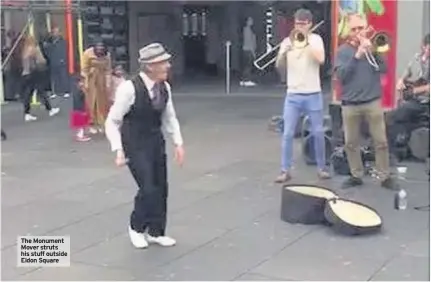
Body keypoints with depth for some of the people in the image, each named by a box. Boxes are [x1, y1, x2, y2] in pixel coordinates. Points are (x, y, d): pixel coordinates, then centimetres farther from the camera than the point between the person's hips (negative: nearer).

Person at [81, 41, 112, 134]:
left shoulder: (107, 55, -12)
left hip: (101, 79, 3)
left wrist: (108, 83, -8)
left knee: (102, 101, 6)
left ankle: (101, 123, 17)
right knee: (91, 102, -1)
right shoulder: (87, 53, -19)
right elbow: (84, 70, -13)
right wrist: (86, 82, -16)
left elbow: (108, 70, -5)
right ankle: (92, 124, 6)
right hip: (90, 78, -3)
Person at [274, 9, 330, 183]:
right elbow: (279, 66, 2)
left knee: (318, 133, 5)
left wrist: (306, 42, -16)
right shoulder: (287, 41, 7)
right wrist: (283, 53, -17)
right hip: (293, 95, 1)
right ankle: (285, 171, 4)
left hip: (313, 94, -1)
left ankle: (321, 168, 20)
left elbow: (321, 59, -16)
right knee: (287, 134, -3)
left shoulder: (315, 39, 1)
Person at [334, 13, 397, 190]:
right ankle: (356, 176, 20)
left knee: (381, 142, 2)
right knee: (351, 143, 7)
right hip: (350, 104, 0)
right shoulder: (343, 51, 2)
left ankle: (385, 176, 12)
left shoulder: (372, 46, 6)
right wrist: (357, 56, -17)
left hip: (373, 102, 0)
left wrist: (371, 51, -16)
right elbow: (340, 76, -11)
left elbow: (383, 69, -5)